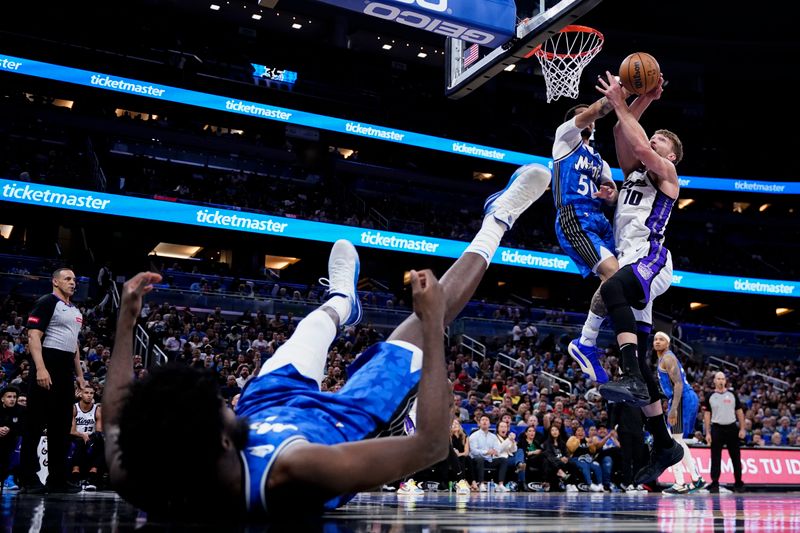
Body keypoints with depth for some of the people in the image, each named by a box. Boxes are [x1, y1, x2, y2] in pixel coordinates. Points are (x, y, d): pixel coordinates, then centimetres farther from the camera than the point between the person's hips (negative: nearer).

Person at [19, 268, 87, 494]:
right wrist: (40, 369, -25)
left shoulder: (75, 310, 20)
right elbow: (34, 336, -14)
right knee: (35, 423, -4)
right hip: (47, 367, -9)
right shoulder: (47, 302, -5)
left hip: (66, 371, 9)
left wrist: (80, 374, 20)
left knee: (62, 425, 9)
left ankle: (57, 479, 15)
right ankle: (28, 478, 1)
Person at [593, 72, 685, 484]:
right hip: (630, 263, 8)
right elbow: (623, 134, 19)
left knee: (613, 289, -42)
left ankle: (632, 377, -52)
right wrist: (643, 99, 16)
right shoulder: (633, 170, 29)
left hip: (651, 257, -8)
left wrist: (619, 105, -3)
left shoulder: (667, 173, 9)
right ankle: (664, 446, 13)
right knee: (639, 362, 6)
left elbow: (642, 148, -10)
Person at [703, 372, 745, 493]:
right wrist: (707, 433, -2)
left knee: (736, 457, 5)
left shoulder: (732, 395, 5)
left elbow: (739, 412, 7)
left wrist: (742, 429, -1)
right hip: (717, 429, -1)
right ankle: (714, 483, 4)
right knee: (715, 458, 0)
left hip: (732, 428, 1)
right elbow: (707, 415, 4)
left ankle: (739, 483, 13)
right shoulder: (710, 397, 3)